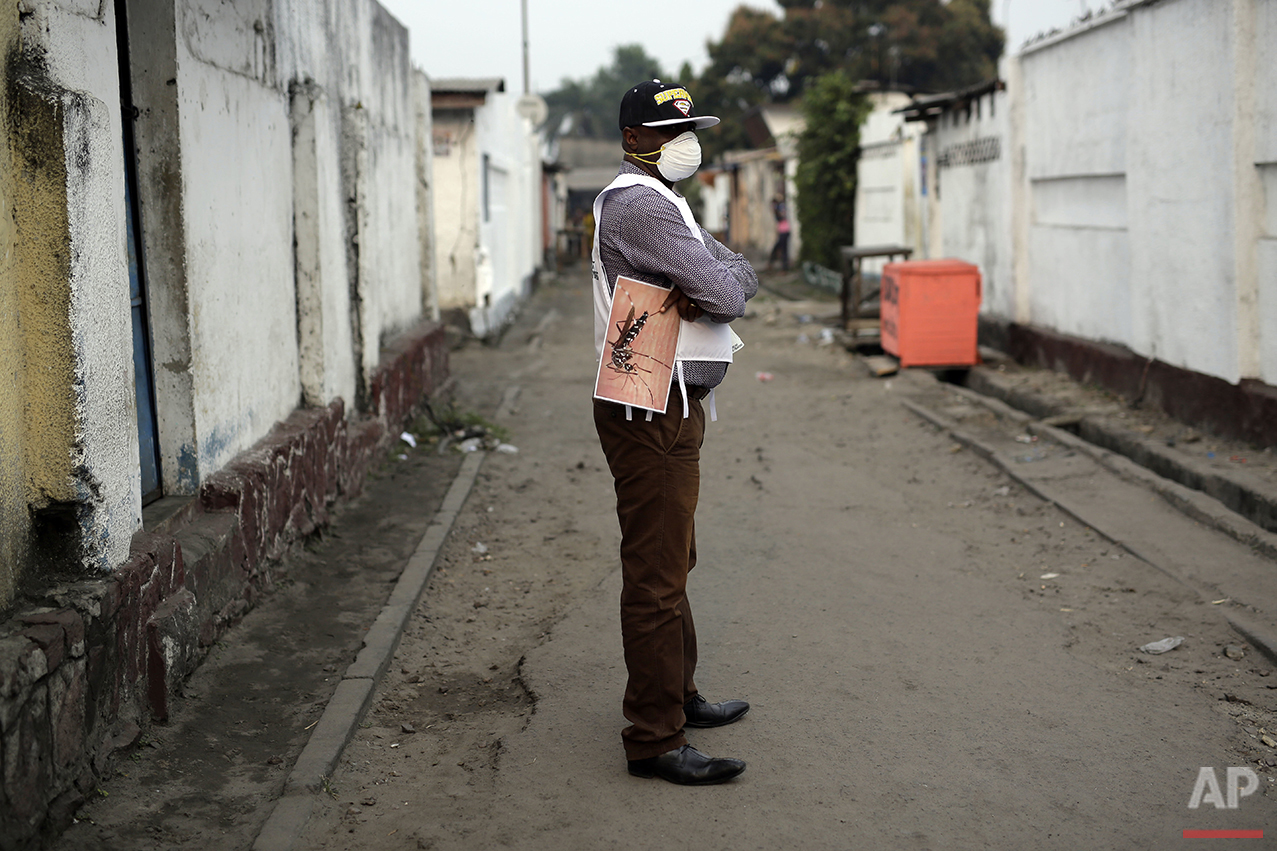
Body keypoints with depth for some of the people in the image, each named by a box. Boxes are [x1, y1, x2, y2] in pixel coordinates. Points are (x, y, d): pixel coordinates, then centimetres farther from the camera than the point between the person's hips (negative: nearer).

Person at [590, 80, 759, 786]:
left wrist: (704, 288, -7)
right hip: (652, 417, -11)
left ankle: (676, 694, 35)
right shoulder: (638, 204, -16)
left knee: (670, 564, 20)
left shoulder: (660, 200, 20)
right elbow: (721, 291, -23)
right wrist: (715, 285, -1)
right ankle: (655, 740, -3)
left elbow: (741, 274, 14)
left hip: (670, 412, 11)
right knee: (656, 579, -8)